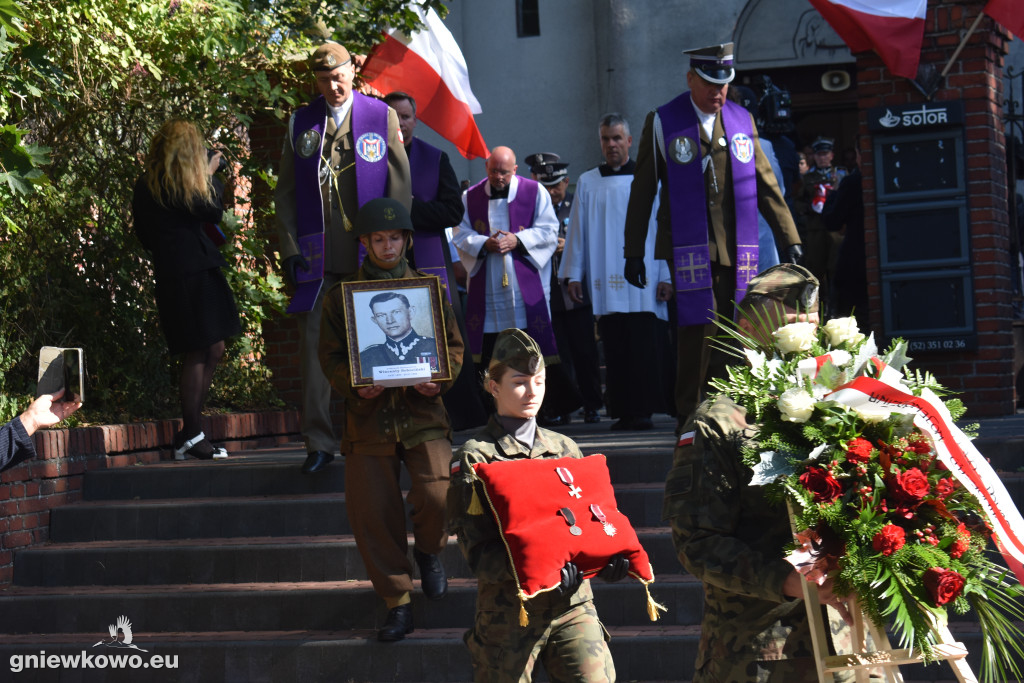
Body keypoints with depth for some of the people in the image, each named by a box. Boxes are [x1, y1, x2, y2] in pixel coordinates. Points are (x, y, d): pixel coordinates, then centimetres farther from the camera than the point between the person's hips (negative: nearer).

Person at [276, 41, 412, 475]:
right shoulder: (300, 124, 12)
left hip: (370, 258, -1)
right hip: (317, 259, 1)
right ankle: (319, 443, 3)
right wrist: (288, 248, 2)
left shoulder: (382, 117, 7)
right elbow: (285, 192, 12)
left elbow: (399, 184, 5)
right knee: (314, 346, -2)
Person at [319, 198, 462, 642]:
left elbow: (454, 345, 12)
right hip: (368, 417, 1)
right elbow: (331, 355, 8)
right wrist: (354, 386, -12)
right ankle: (397, 603, 9)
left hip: (422, 411, -1)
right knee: (370, 513, -5)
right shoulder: (340, 297, 10)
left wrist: (438, 380, -9)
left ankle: (427, 551, 17)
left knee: (438, 497, -18)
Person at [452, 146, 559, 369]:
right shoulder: (471, 197, 12)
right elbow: (461, 236, 7)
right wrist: (484, 244, -13)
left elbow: (549, 231, 1)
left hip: (526, 287, -2)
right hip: (487, 290, 2)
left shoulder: (535, 192, 6)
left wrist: (518, 240, -14)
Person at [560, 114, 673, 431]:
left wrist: (666, 275, -1)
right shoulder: (588, 183, 12)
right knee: (614, 350, -1)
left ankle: (642, 410, -6)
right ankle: (621, 412, 3)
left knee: (642, 347, -8)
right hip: (605, 281, 1)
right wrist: (573, 274, 5)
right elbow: (577, 230, 12)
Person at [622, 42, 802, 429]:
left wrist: (790, 239, 11)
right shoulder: (663, 123, 3)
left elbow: (766, 185, 15)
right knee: (698, 330, -10)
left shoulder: (742, 121, 12)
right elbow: (642, 192, 5)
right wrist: (633, 252, 3)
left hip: (736, 250, 3)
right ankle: (688, 419, -1)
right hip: (689, 248, -3)